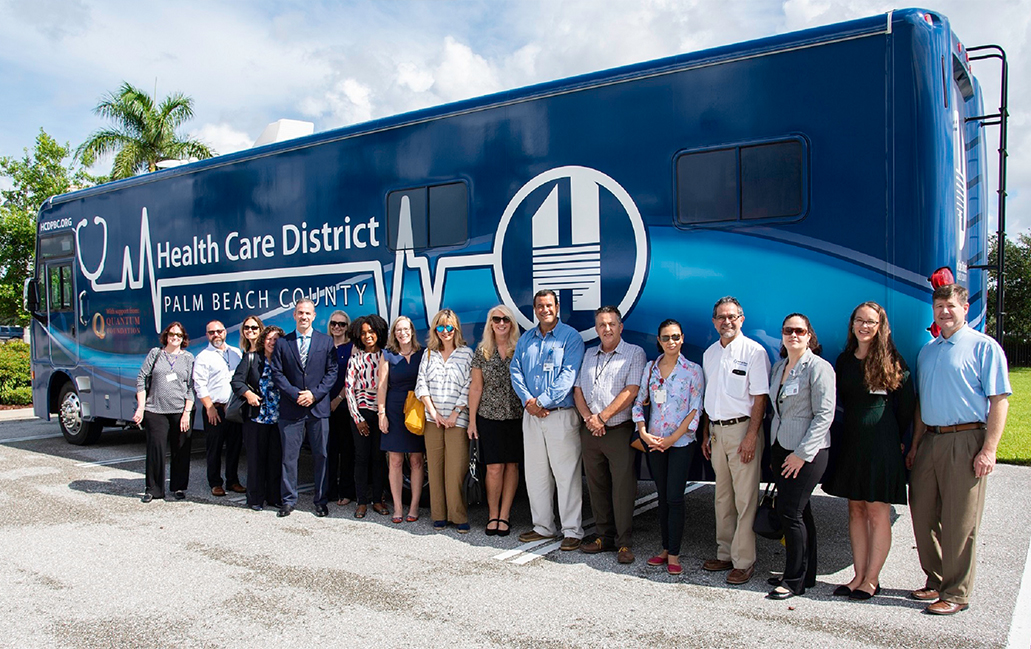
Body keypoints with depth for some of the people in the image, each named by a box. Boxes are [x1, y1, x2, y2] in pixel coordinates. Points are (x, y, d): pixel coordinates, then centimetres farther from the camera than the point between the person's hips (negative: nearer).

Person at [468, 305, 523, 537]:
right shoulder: (482, 351, 4)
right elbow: (476, 387, 5)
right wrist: (472, 420, 3)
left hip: (516, 417, 0)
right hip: (490, 416, 0)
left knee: (512, 466, 4)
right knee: (494, 468, -3)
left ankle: (504, 515, 15)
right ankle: (492, 515, 13)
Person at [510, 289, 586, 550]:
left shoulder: (571, 337, -3)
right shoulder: (525, 340, 14)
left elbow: (568, 376, -12)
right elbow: (516, 372, 8)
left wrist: (542, 401, -16)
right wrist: (528, 401, -9)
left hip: (561, 414, -6)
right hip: (531, 415, 6)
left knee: (566, 474, -3)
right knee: (535, 474, 11)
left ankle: (572, 531, 6)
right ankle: (543, 527, 23)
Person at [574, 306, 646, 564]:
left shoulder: (634, 353, 0)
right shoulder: (588, 356, 17)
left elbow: (631, 391, -10)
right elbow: (578, 390, 11)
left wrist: (602, 417, -13)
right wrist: (588, 418, -7)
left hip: (619, 430, -5)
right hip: (589, 432, 5)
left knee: (623, 488, -4)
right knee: (597, 487, 10)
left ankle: (624, 543, 5)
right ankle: (604, 537, 20)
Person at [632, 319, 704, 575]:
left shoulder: (693, 370, -3)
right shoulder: (650, 368, 7)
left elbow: (695, 410, -7)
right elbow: (638, 403, 8)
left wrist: (671, 439, -11)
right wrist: (644, 433, -6)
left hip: (681, 442, -3)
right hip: (654, 442, 4)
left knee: (674, 497, -5)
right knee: (662, 496, 10)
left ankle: (673, 555, 2)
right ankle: (665, 548, 19)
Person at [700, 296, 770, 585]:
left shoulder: (754, 351, -6)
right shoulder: (710, 353, 13)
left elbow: (760, 398, -10)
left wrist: (751, 436, -16)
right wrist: (706, 433, 14)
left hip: (742, 428, -6)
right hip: (717, 430, 6)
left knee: (745, 498, -4)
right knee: (722, 496, 12)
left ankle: (744, 561, 3)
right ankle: (725, 554, 22)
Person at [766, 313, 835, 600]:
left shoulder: (818, 367, -9)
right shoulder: (778, 367, 13)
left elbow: (824, 414, -14)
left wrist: (802, 453, -16)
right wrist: (773, 452, 12)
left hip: (807, 450, -7)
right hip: (780, 448, 7)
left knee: (790, 511, -7)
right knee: (800, 512, 12)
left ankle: (795, 580, 5)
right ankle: (807, 574, 22)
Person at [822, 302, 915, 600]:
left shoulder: (891, 361, -4)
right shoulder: (844, 360, 9)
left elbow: (907, 404, 0)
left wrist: (896, 438, 4)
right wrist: (843, 435, 10)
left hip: (881, 444, -5)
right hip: (851, 442, 5)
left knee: (877, 512, 0)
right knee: (856, 510, 9)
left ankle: (872, 579, 8)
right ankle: (859, 576, 16)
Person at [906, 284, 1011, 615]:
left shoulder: (984, 347, -4)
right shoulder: (927, 351, 16)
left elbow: (999, 401, -9)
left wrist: (989, 449, -16)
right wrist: (915, 445, 16)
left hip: (966, 441, -6)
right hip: (930, 440, 7)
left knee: (960, 522, -1)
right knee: (923, 515, 10)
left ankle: (956, 593, 10)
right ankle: (935, 582, 26)